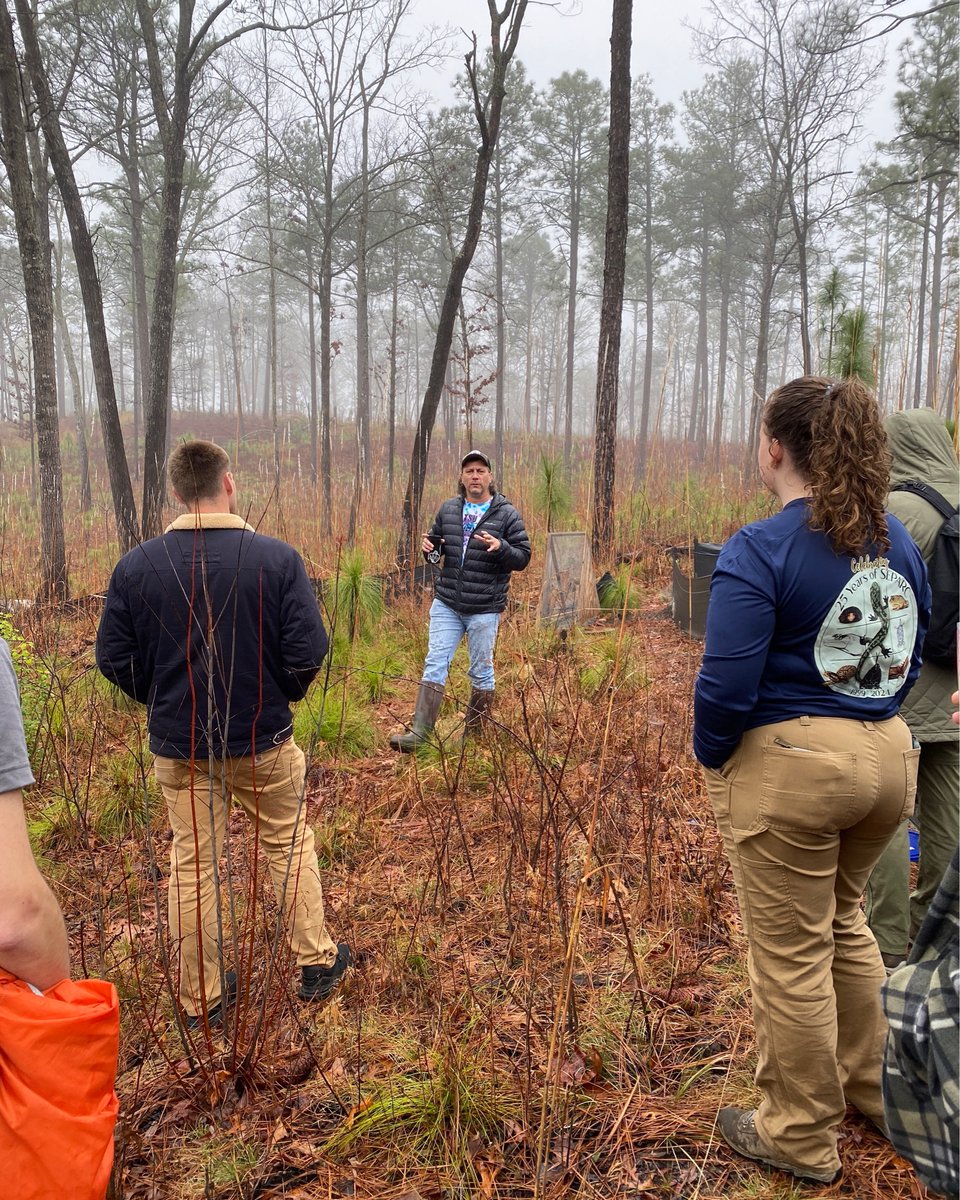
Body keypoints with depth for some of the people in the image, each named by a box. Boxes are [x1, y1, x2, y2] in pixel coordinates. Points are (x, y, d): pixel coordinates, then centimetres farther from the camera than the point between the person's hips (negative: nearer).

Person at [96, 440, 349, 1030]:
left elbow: (115, 658, -4)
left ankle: (201, 999, 28)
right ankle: (317, 961, 31)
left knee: (192, 865, 15)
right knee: (290, 844, 20)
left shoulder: (136, 566, -9)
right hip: (264, 738, -1)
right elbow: (308, 651, -15)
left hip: (178, 744, 2)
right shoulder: (277, 557, -15)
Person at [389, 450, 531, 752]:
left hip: (484, 609, -3)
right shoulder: (448, 509, 7)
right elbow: (436, 542, 19)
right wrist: (429, 547, -4)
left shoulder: (506, 513, -4)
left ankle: (475, 735, 23)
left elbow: (523, 557, -5)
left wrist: (500, 547, -24)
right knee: (434, 664, -1)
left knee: (481, 671, 9)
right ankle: (419, 732, 1)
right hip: (446, 604, 3)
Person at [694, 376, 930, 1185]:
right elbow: (912, 654, 13)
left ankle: (802, 1139, 29)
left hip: (787, 763, -7)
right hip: (888, 757, 8)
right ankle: (871, 1086, 45)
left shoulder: (759, 550, -18)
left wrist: (710, 756, -6)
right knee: (843, 918, 28)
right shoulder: (897, 541, 5)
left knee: (792, 952, 10)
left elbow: (727, 685, -22)